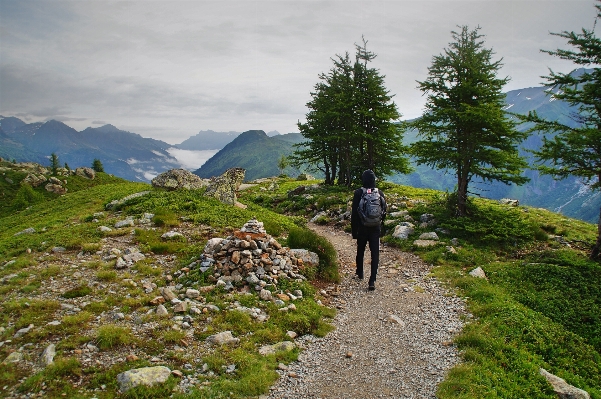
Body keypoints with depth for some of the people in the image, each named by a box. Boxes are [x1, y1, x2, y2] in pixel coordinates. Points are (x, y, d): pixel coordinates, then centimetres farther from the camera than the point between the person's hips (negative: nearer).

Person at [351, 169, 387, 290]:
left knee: (360, 251, 19)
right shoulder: (380, 193, -1)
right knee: (375, 253, 1)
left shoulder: (358, 193, -9)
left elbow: (354, 213, -9)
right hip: (376, 228, 1)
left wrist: (354, 230, -3)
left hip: (362, 228, -1)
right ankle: (372, 281, -4)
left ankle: (359, 273, 36)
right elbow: (384, 211, 4)